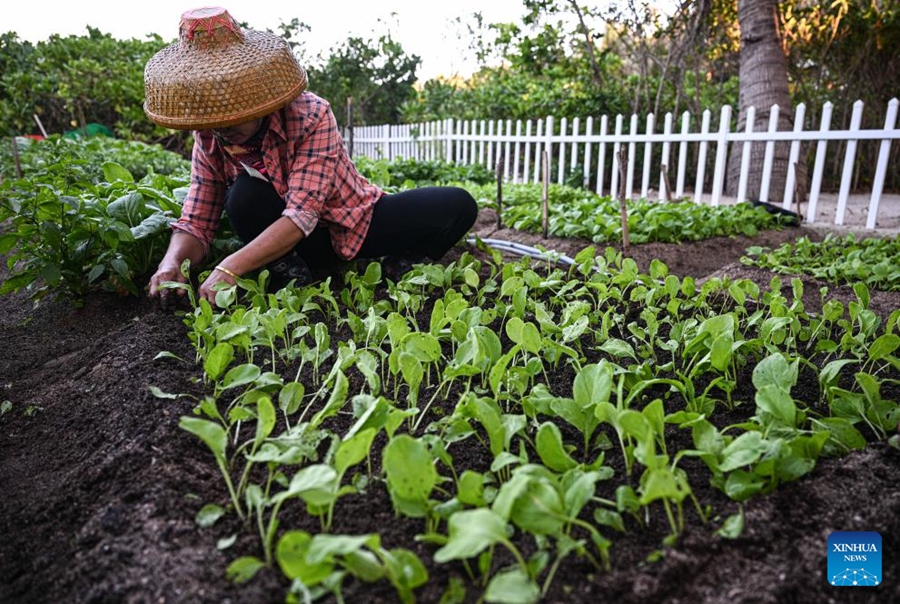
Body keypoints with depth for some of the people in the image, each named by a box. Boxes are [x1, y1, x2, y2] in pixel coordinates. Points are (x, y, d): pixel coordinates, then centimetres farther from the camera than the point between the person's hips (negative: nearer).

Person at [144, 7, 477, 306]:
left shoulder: (311, 115, -26)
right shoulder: (207, 140, -11)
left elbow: (302, 214, -35)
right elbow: (195, 223, -11)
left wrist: (229, 268, -45)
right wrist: (172, 262, -35)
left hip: (357, 223, -1)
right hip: (289, 244, 2)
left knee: (458, 205, -20)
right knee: (244, 196, -31)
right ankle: (293, 279, -14)